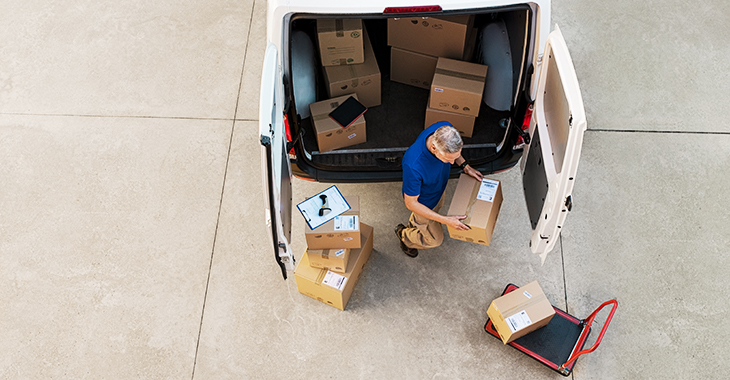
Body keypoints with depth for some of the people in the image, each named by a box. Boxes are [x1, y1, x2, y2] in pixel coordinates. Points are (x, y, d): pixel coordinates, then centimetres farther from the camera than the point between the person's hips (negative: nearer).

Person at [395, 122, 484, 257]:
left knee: (437, 208, 36)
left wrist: (465, 166, -12)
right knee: (435, 239, 18)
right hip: (423, 202, -6)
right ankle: (404, 234, 47)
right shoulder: (413, 166, -49)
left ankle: (414, 224, 68)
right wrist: (445, 220, -31)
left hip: (439, 189, 6)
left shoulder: (445, 129, -32)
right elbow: (411, 203, -31)